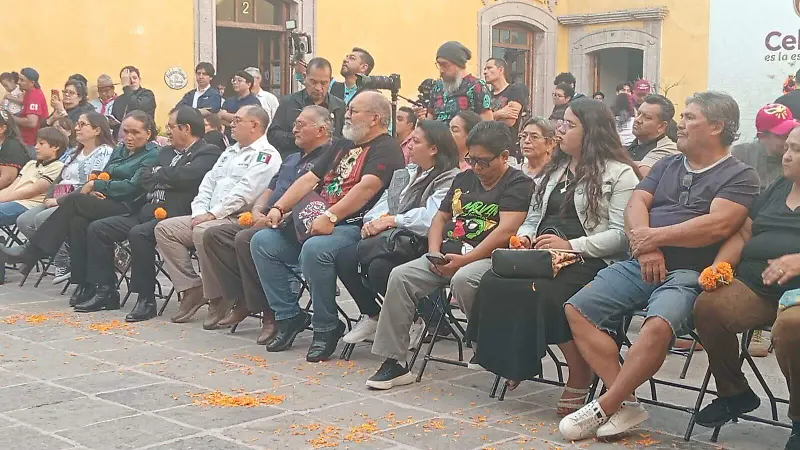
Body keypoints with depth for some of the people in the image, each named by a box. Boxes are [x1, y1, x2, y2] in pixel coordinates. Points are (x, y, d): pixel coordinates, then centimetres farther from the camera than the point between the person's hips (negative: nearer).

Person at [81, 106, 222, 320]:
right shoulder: (167, 151, 24)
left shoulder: (208, 152, -4)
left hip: (176, 215, -9)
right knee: (97, 228, 1)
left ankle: (146, 299, -21)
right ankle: (106, 290, 8)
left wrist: (159, 174, -2)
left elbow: (185, 176, -21)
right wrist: (167, 178, -5)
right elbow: (144, 178, 14)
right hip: (147, 210, 9)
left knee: (139, 233, -34)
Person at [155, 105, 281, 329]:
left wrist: (213, 214, -19)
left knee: (203, 231, -36)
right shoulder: (230, 152, 24)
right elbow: (209, 182, 19)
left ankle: (218, 299, -20)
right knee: (164, 228, -3)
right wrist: (200, 212, 2)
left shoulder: (266, 156, -6)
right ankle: (192, 289, -3)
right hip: (210, 217, 10)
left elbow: (244, 192, -18)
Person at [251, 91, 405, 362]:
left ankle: (326, 328, -18)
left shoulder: (386, 149, -5)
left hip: (354, 227, -9)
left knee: (314, 250, -37)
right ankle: (289, 316, 1)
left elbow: (367, 187, -22)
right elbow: (310, 179, 20)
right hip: (314, 224, 9)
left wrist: (330, 216, -31)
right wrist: (279, 208, 8)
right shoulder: (343, 146, 23)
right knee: (262, 242, -4)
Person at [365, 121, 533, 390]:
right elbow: (441, 218, 24)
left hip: (488, 258, -7)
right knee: (400, 276, -13)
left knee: (462, 280, -38)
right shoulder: (463, 179, 21)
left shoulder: (519, 184, -3)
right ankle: (392, 362, -10)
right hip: (447, 257, 7)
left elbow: (506, 231, -15)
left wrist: (464, 260, -20)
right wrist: (435, 253, 4)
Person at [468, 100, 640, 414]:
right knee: (495, 284, -24)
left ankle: (580, 380, -17)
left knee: (547, 293, -36)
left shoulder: (619, 173, 0)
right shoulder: (554, 169, 24)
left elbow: (621, 234, -10)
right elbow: (534, 217, 27)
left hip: (591, 261, -6)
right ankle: (516, 363, -8)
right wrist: (524, 236, 5)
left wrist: (572, 246, -19)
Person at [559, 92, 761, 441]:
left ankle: (604, 407, -20)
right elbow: (636, 204, 8)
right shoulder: (667, 165, 22)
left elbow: (718, 225, -14)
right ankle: (626, 403, -15)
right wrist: (645, 249, -11)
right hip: (640, 266, 7)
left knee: (658, 325, -36)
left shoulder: (739, 176, 2)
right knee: (577, 309, -12)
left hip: (688, 274, -6)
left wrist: (655, 236, -12)